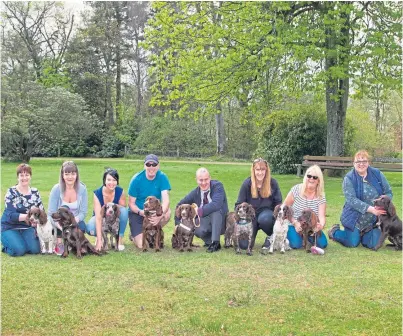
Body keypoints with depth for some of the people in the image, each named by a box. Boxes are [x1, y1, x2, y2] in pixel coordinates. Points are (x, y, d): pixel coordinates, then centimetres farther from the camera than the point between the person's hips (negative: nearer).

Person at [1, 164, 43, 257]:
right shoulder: (11, 192, -10)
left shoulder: (35, 192, 3)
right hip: (10, 228, -3)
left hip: (28, 227, 3)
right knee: (19, 250, -26)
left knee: (35, 249, -21)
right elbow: (11, 215, -20)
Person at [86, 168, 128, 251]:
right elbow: (98, 217, -32)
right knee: (90, 229, -34)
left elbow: (123, 208, -8)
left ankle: (120, 239, -15)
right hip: (101, 218, -2)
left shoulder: (120, 191, -21)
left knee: (124, 211, -30)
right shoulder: (98, 193, -26)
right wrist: (99, 240, -40)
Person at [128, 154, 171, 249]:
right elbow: (131, 203, -11)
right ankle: (134, 234, 18)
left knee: (167, 213, -31)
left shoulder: (162, 177, -13)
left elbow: (165, 200, -22)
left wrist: (160, 215, -42)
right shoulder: (137, 179, -16)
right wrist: (140, 212, -33)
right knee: (142, 245, -19)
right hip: (137, 212, -3)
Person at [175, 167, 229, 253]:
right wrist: (178, 224, -7)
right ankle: (209, 242, 0)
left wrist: (199, 211, -34)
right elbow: (180, 205, 5)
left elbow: (216, 204, -34)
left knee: (216, 209, -34)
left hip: (220, 223, -2)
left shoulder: (217, 186, -16)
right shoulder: (195, 193, -4)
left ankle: (215, 243, -26)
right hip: (204, 222, 2)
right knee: (197, 229, -32)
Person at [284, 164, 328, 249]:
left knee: (322, 244, -17)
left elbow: (322, 216, -17)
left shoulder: (321, 197, -8)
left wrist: (321, 225, -41)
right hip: (294, 225, -2)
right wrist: (295, 223, -19)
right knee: (296, 244, -27)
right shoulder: (296, 190, -13)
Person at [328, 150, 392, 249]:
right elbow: (351, 200, -20)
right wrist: (371, 209, -28)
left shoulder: (377, 174, -1)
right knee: (352, 244, -4)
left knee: (373, 244, -5)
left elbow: (388, 193, 3)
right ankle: (334, 231, 27)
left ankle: (360, 234, 30)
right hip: (354, 218, -3)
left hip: (373, 220, 3)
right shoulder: (349, 178, -10)